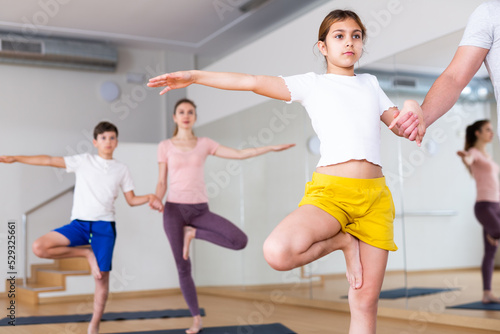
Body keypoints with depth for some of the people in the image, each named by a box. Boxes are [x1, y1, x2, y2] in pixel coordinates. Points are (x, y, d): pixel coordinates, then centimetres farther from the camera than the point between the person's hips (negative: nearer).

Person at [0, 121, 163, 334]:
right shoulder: (83, 161, 7)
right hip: (79, 223, 0)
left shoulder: (121, 170, 12)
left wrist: (149, 198, -5)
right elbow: (49, 161, 4)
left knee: (102, 276, -4)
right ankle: (86, 253, 0)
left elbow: (131, 200, 15)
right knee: (39, 247, -20)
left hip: (104, 225, 0)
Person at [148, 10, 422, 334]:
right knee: (278, 252, -32)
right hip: (330, 191, -3)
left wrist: (413, 110, 1)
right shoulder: (312, 84, 10)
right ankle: (343, 241, -5)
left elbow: (400, 125, 25)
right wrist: (194, 76, -3)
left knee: (366, 303, -1)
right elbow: (254, 82, 3)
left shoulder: (370, 83, 22)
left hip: (375, 195, 3)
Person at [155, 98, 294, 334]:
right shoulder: (165, 146, 3)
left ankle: (193, 233, 2)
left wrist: (272, 148, -1)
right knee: (183, 268, 1)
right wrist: (156, 199, -18)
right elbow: (161, 183, 4)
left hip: (200, 209, 2)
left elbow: (239, 154, 4)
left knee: (240, 241, -19)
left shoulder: (204, 144, 7)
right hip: (174, 209, -2)